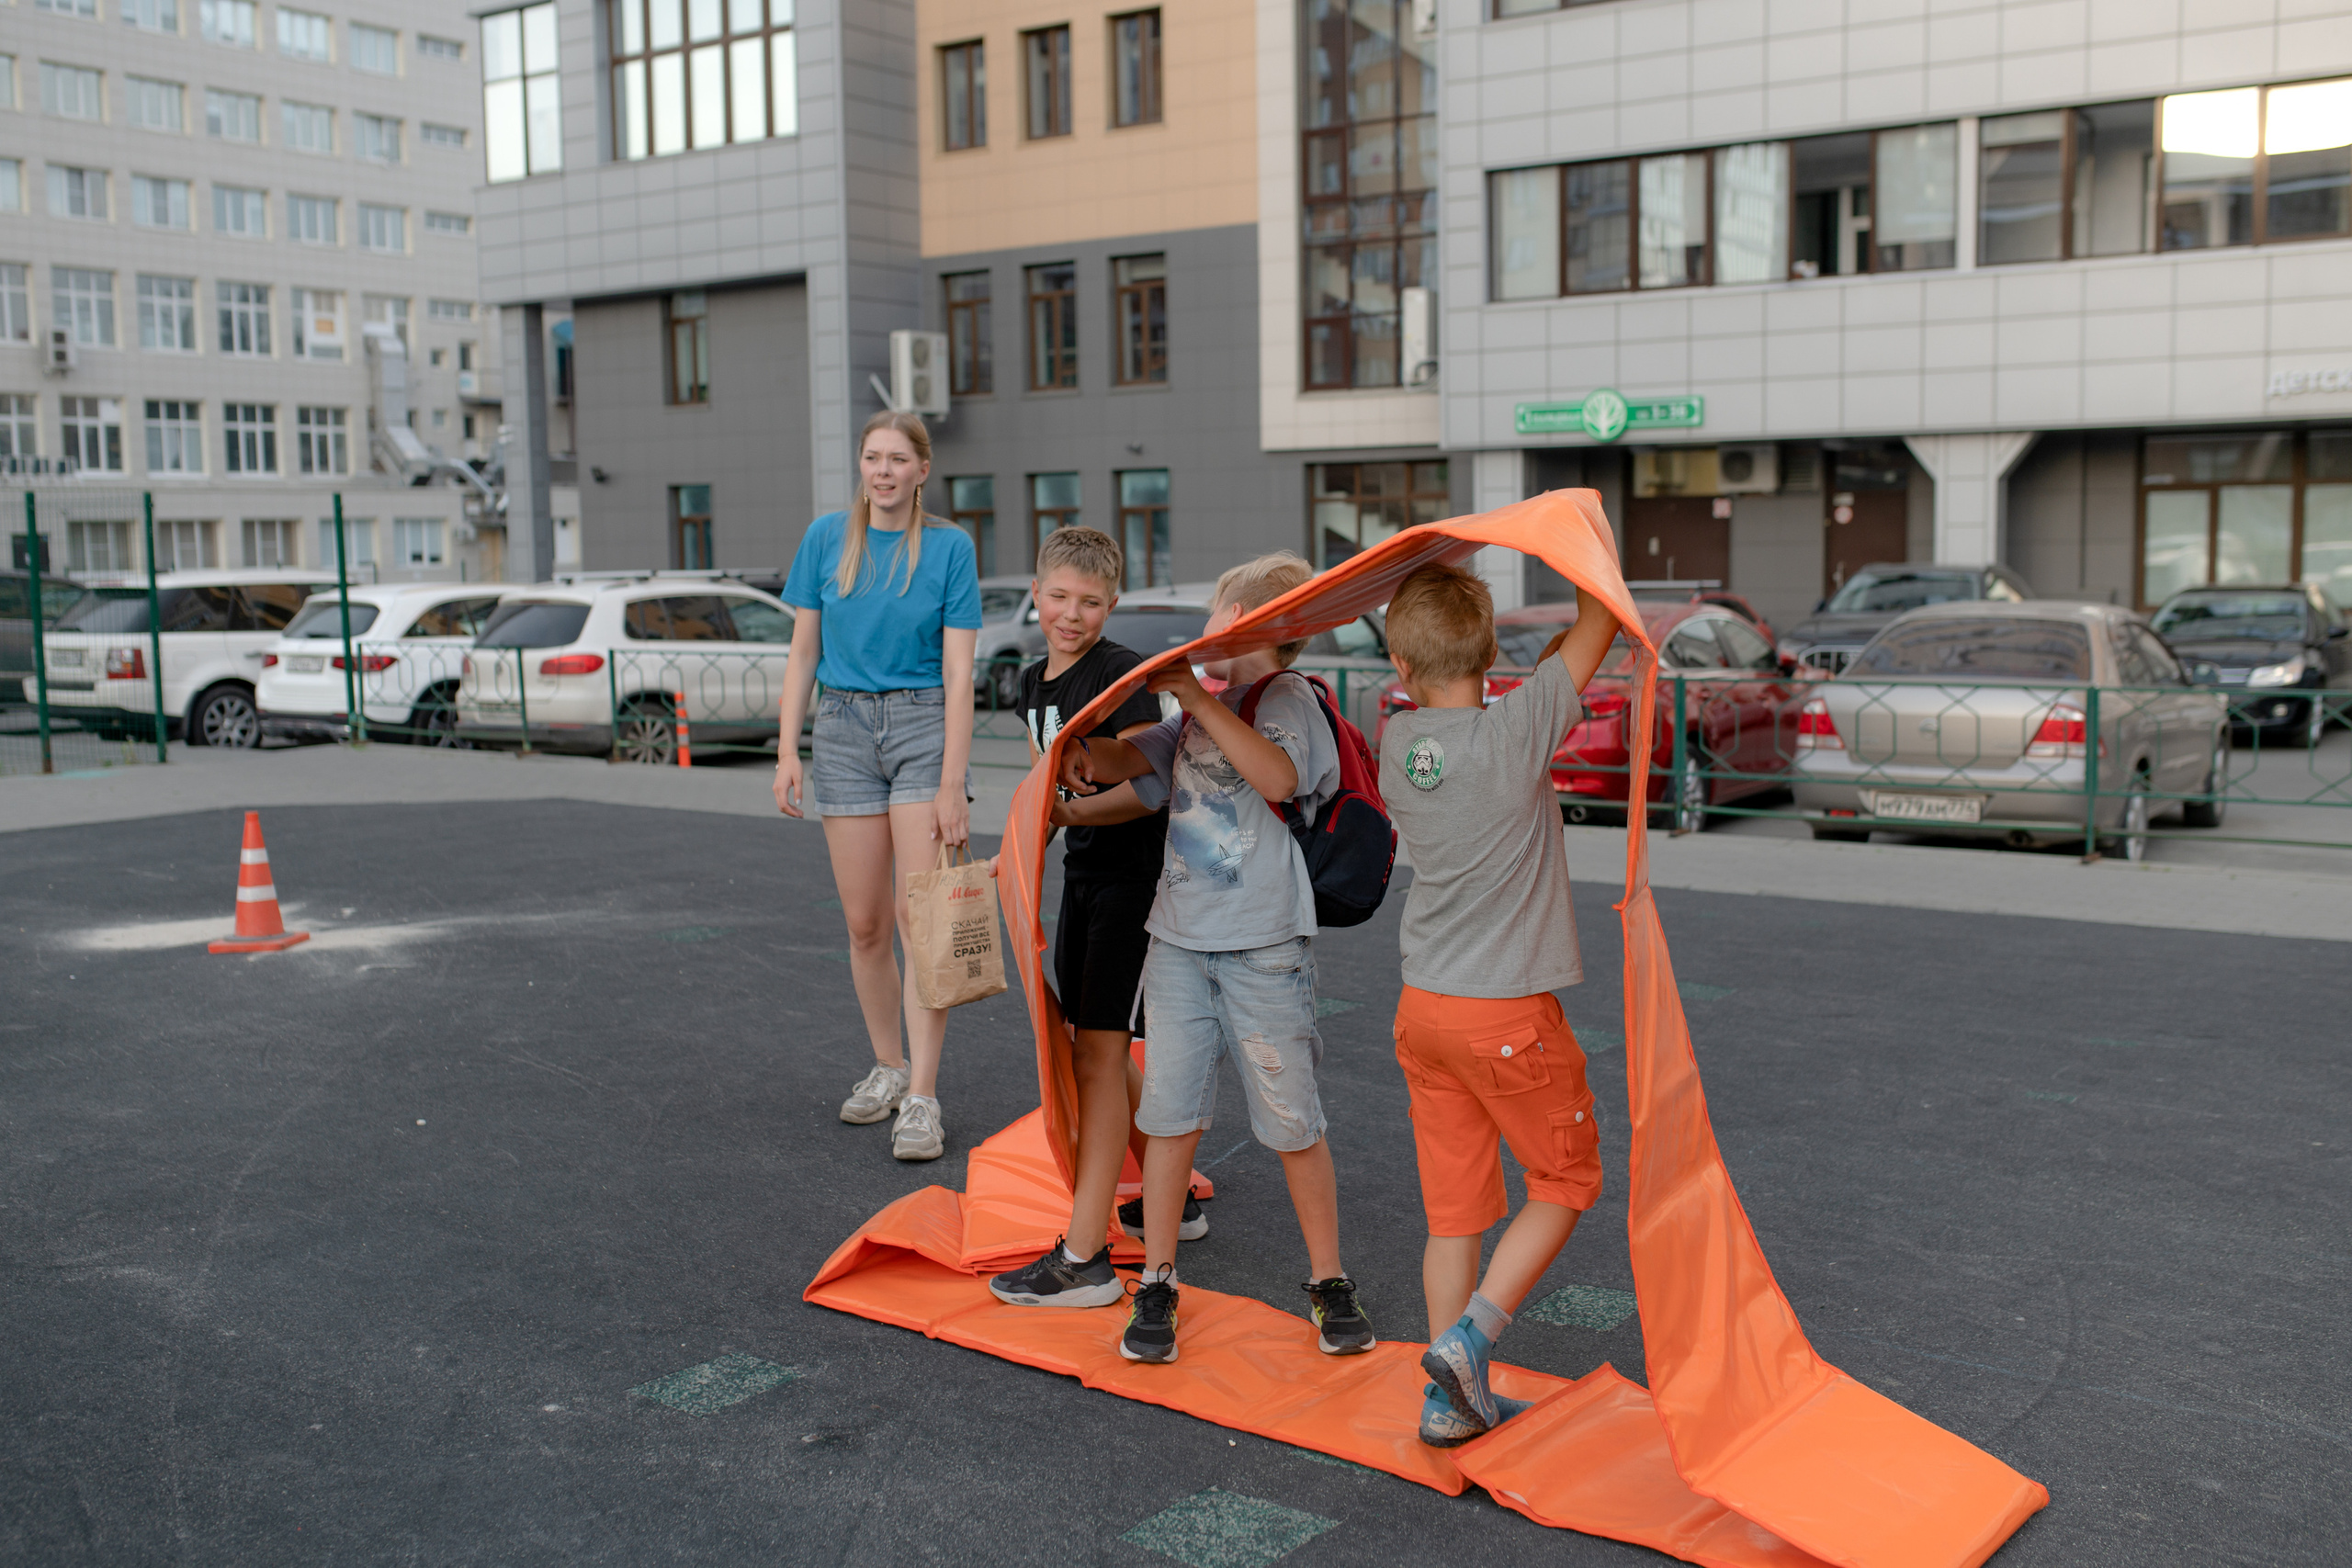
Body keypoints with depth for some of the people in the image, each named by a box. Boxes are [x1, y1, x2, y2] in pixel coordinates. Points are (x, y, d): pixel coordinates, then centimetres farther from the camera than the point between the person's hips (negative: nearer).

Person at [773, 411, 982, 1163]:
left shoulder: (949, 547, -2)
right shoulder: (827, 538, 6)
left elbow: (958, 672, -5)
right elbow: (802, 652, 9)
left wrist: (952, 782, -12)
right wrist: (788, 749, 0)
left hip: (924, 724, -3)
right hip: (845, 726, 3)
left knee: (919, 915, -8)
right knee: (865, 922, 7)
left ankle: (922, 1096, -5)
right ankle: (887, 1065, 25)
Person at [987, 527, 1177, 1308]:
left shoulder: (1122, 673, -15)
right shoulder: (1035, 682, 11)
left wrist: (1071, 811, -32)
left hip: (1136, 875, -9)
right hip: (1083, 873, 9)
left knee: (1097, 1052, -11)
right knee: (1101, 1053, 15)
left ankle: (1085, 1258, -8)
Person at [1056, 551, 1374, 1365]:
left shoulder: (1288, 697, -7)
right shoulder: (1198, 705, 13)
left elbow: (1278, 778, -24)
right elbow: (1132, 759, 13)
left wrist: (1200, 700, -23)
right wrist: (1088, 755, -9)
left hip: (1264, 946, -5)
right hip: (1179, 937, 5)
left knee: (1292, 1121, 3)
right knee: (1170, 1111, 6)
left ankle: (1328, 1282, 20)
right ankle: (1157, 1284, 18)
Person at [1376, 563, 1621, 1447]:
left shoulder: (1396, 745, -3)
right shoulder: (1514, 733, -19)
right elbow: (1597, 625, -10)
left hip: (1422, 1007, 6)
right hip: (1508, 1014, -5)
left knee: (1455, 1205, 13)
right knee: (1566, 1180, 14)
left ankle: (1453, 1399, 20)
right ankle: (1469, 1336, 2)